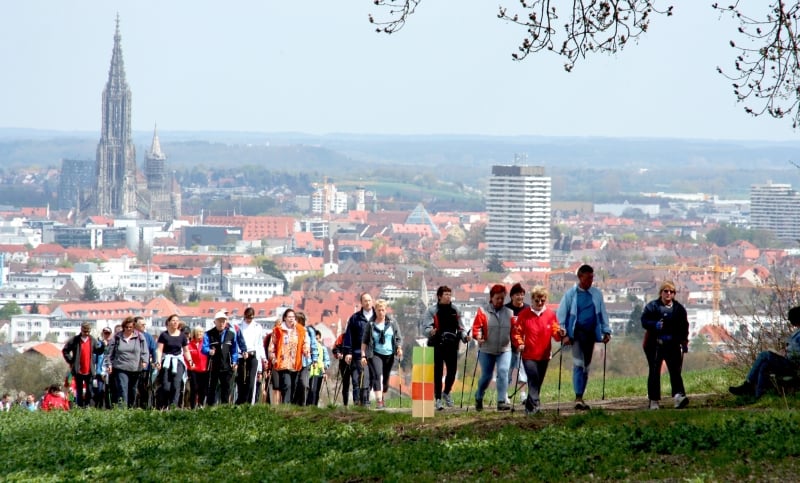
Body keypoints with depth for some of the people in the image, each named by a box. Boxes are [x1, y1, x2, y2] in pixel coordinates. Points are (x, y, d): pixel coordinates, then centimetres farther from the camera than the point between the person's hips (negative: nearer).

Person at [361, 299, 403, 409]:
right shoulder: (371, 325, 2)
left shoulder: (392, 323, 6)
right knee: (377, 375, -20)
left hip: (389, 354, 3)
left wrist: (399, 348, -11)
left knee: (386, 378, 10)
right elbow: (364, 341, 5)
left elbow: (399, 338, 8)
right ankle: (378, 401, -26)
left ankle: (383, 399, 28)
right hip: (375, 354, -3)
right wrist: (363, 355, -3)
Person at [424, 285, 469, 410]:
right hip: (437, 345, -3)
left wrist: (464, 336, -6)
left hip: (452, 345, 3)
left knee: (452, 371, 5)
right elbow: (426, 328, -6)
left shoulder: (456, 311, 11)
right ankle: (438, 399, 5)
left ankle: (446, 393, 30)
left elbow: (461, 327, 13)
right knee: (438, 372, -1)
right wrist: (431, 332, -29)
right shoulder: (432, 311, -1)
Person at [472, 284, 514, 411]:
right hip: (486, 350, -2)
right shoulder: (483, 311, -1)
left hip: (504, 350, 2)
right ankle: (478, 398, 30)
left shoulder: (509, 313, 7)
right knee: (486, 376, 6)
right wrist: (478, 336, -25)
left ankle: (502, 401, -13)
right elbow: (477, 326, -8)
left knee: (503, 372, -14)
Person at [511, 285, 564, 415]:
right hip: (529, 354, -3)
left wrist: (559, 334, -21)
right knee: (533, 378, -17)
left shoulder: (550, 314, 5)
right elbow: (517, 331, 1)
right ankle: (533, 405, -21)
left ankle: (530, 405, 23)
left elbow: (555, 333, 1)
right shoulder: (524, 314, -1)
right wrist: (519, 343, -15)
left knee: (538, 381, 10)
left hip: (544, 355, 3)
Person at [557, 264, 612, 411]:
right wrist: (564, 334, -7)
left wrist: (606, 331, 8)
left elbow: (603, 313, 16)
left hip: (591, 333, 4)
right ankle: (578, 398, -19)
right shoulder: (571, 294, -1)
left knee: (586, 366, 9)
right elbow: (561, 315, 0)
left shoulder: (597, 294, 9)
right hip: (576, 332, -4)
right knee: (578, 363, -15)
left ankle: (580, 398, 18)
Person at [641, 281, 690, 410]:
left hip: (672, 344, 1)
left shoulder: (679, 308, 10)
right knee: (654, 372, 2)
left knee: (675, 370, -12)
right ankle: (654, 400, 7)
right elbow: (644, 321, -6)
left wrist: (684, 342, 6)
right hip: (655, 344, -1)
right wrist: (655, 325, -24)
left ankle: (679, 395, -26)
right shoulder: (652, 306, 2)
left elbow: (684, 326, 13)